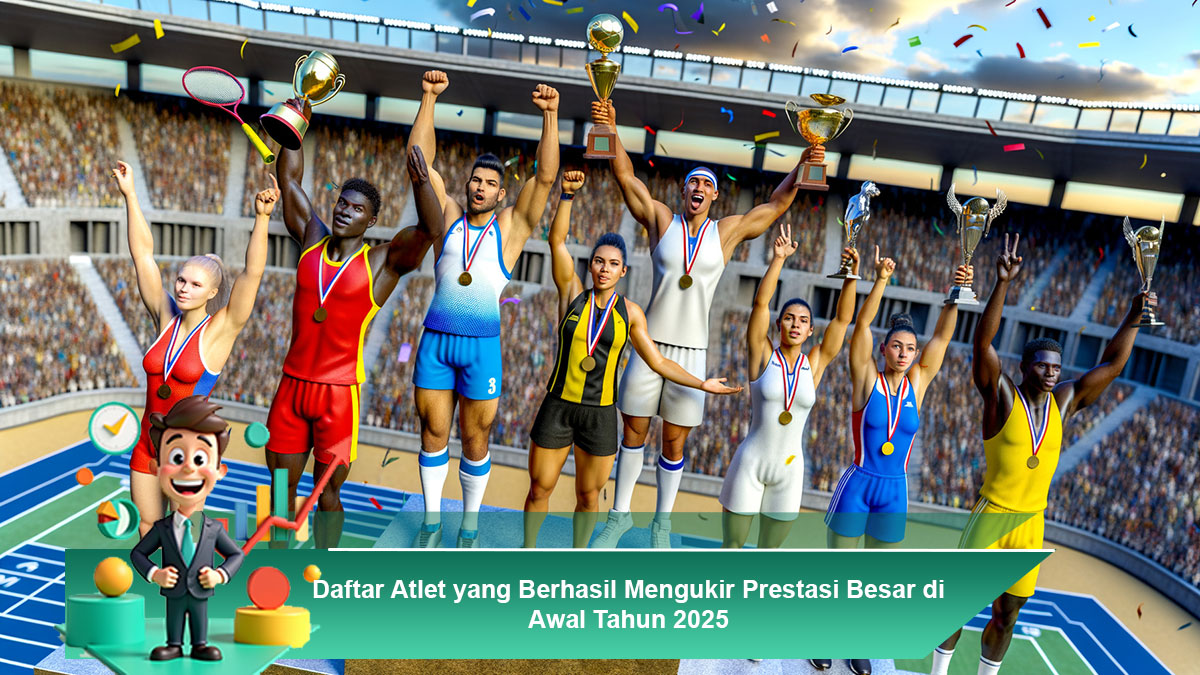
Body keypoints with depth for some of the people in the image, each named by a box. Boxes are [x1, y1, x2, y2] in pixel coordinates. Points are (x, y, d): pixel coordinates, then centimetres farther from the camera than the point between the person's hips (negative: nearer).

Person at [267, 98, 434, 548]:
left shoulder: (384, 261, -7)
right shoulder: (312, 241, 6)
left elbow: (430, 228, -23)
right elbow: (289, 178, 9)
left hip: (339, 391, -4)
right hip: (292, 383, 4)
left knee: (327, 491, 5)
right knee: (282, 485, 13)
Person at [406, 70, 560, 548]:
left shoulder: (511, 226, 5)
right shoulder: (446, 217, 8)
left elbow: (545, 176, -5)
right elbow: (419, 160, 4)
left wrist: (550, 117, -14)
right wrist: (429, 100, -2)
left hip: (483, 345, -1)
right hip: (435, 340, 2)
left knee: (475, 440, 7)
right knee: (433, 432, 9)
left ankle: (470, 526, 25)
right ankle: (431, 521, 27)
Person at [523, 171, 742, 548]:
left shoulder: (629, 312, 0)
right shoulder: (573, 294, -2)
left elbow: (658, 361, 5)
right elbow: (557, 240, -11)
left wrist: (701, 384, 0)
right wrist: (567, 194, -21)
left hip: (601, 414, 1)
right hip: (558, 407, 0)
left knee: (589, 495, 12)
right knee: (540, 489, 9)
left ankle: (578, 552, 33)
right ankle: (528, 549, 32)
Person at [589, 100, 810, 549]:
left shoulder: (728, 231, 6)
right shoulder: (660, 219, 4)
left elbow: (777, 204, 7)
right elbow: (626, 176, -2)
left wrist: (804, 165, -5)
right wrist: (610, 130, -13)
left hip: (692, 352, 0)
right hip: (650, 344, 0)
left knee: (674, 444, 7)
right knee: (633, 431, 8)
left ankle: (662, 521, 24)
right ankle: (620, 515, 24)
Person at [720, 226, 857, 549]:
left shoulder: (815, 364, 1)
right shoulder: (763, 355, -5)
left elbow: (843, 318, -4)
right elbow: (761, 302, -14)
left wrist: (852, 274, -14)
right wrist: (778, 258, -22)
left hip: (789, 470, 3)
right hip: (750, 463, -2)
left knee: (769, 549, 16)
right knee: (732, 546, 7)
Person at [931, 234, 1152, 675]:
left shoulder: (1063, 402, 3)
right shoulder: (1002, 396, -11)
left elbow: (1111, 365, 7)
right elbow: (983, 343, -25)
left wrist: (1134, 315, -3)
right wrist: (1003, 283, -35)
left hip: (1032, 523, 5)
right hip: (992, 516, -4)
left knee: (1007, 614, 15)